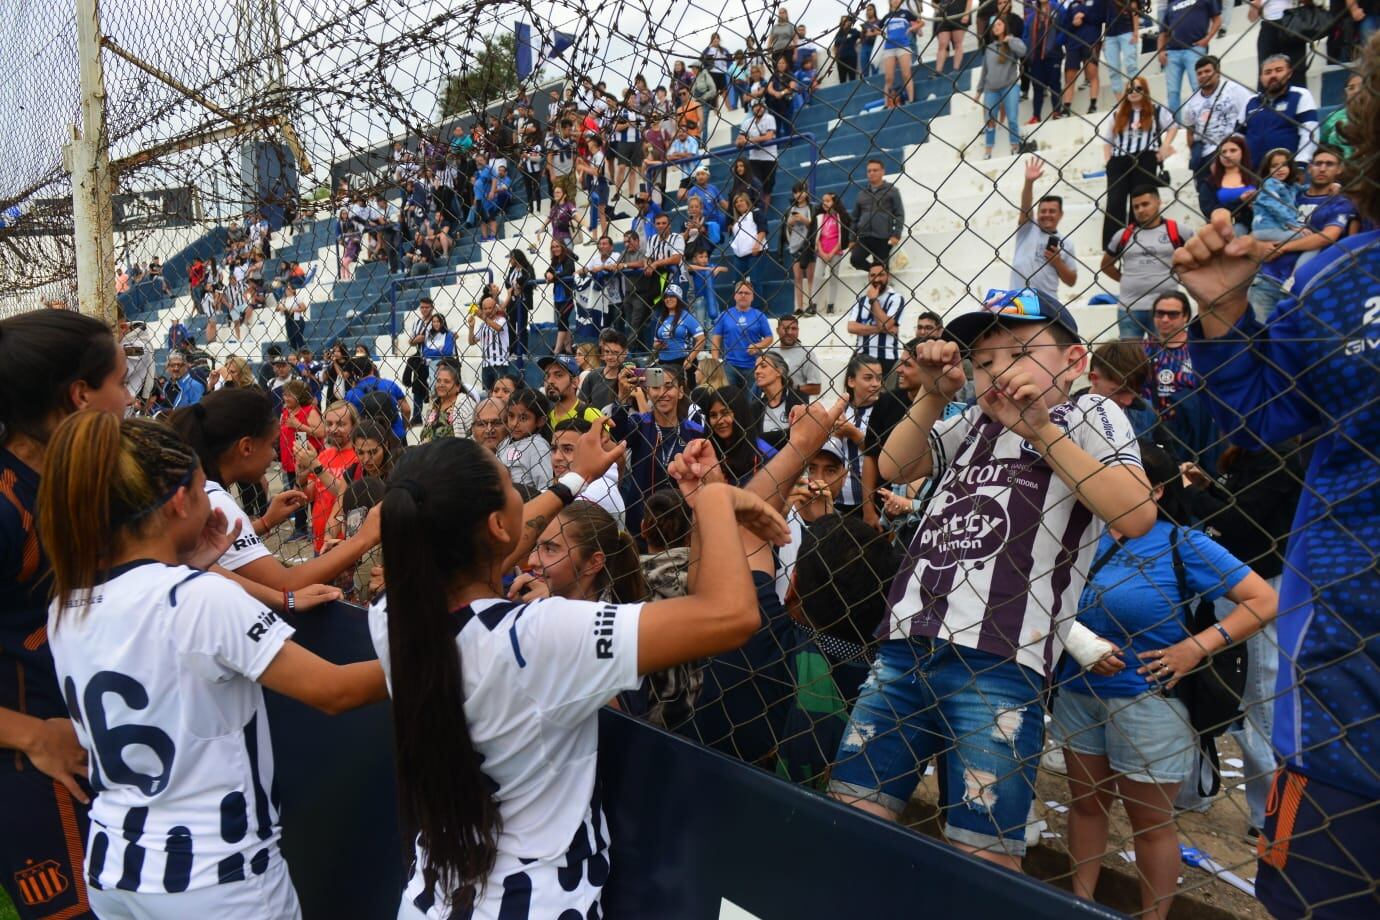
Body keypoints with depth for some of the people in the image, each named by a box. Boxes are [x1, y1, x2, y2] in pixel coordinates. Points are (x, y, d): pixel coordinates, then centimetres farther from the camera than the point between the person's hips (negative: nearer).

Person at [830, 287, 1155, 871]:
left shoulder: (1089, 417, 7)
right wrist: (933, 397, 5)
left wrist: (1042, 432, -10)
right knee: (847, 814, 7)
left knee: (982, 854, -5)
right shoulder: (974, 423, 22)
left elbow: (1135, 516, -9)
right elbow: (893, 467, 15)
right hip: (906, 644, 6)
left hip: (999, 660, -5)